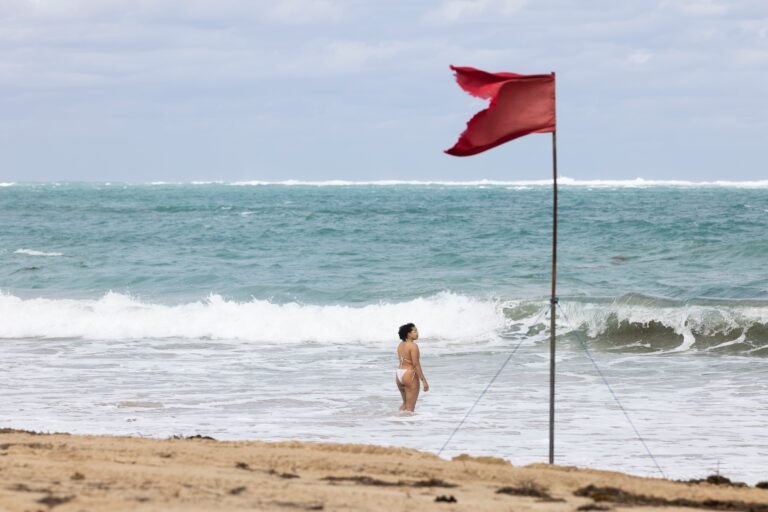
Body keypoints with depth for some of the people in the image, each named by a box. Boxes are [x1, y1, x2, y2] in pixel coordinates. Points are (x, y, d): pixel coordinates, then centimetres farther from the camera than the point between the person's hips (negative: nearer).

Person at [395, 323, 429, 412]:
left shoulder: (401, 345, 10)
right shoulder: (413, 346, -15)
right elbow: (416, 364, -20)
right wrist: (424, 381, -17)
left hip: (398, 374, 8)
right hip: (410, 375, -8)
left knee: (405, 403, 23)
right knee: (410, 407, -1)